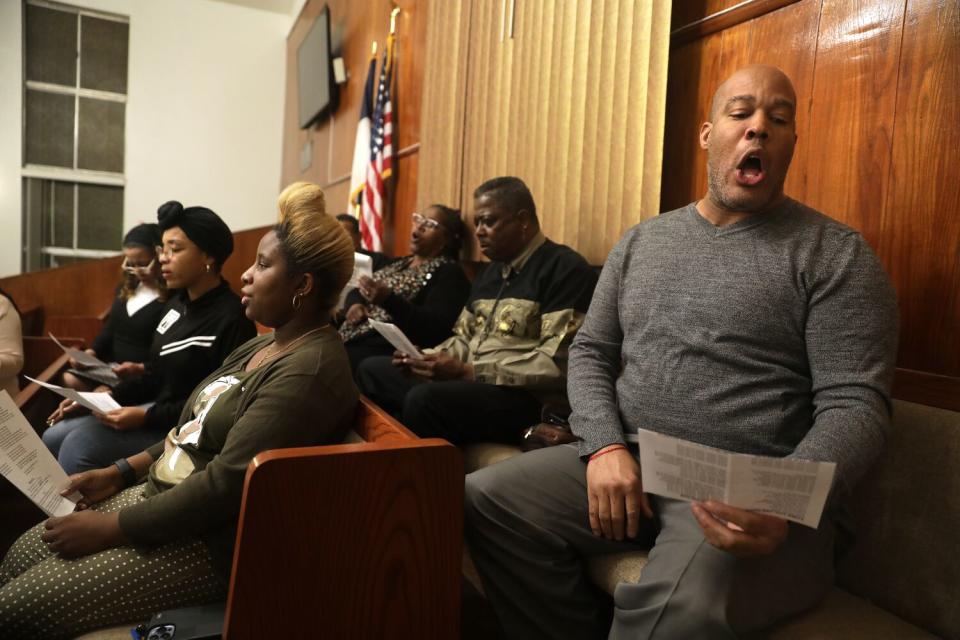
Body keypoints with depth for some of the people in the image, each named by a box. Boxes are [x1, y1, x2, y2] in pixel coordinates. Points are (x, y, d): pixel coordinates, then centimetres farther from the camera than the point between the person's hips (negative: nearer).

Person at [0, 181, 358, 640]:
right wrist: (119, 473, 6)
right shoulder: (261, 348, 10)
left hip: (211, 541, -9)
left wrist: (108, 529, -18)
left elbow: (227, 485, -27)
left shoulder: (309, 370, -24)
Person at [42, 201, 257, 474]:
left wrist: (147, 417, -21)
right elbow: (154, 376, 17)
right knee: (53, 438, 3)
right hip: (154, 408, 9)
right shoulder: (177, 303, 11)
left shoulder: (231, 318, -19)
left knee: (78, 446, -19)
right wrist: (107, 396, 3)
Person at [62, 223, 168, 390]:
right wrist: (91, 352, 2)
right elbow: (110, 329, 19)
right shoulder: (125, 289, 13)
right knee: (70, 379, -9)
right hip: (113, 366, 8)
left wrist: (140, 369, -29)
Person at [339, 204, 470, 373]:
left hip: (388, 349, -7)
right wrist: (355, 304, 1)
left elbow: (435, 327, -15)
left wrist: (388, 299, -26)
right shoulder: (398, 263, 22)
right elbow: (356, 291, 25)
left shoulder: (449, 273, -2)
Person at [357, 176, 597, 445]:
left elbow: (556, 364, -20)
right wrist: (426, 358, 0)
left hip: (526, 398, -9)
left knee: (423, 399, -32)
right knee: (372, 370, 10)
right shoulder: (490, 273, 18)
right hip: (468, 382, 9)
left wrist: (468, 372, -21)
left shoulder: (565, 269, -10)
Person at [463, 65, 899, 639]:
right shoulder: (642, 240, 13)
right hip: (627, 465, 5)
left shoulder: (836, 254, 0)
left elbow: (854, 407, -7)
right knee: (484, 501, -14)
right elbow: (591, 353, 10)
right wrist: (606, 447, -9)